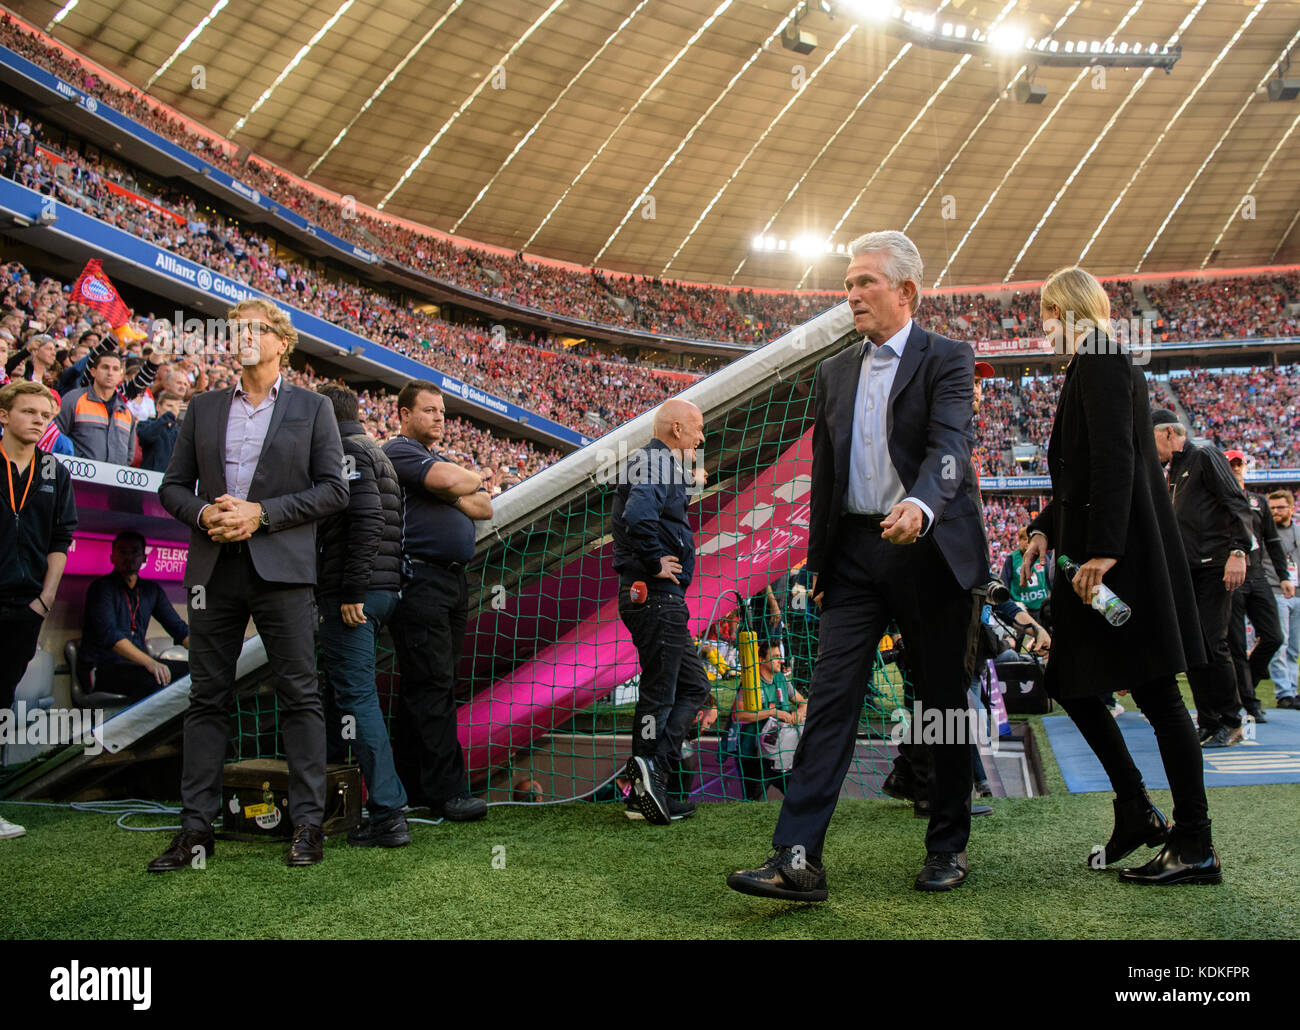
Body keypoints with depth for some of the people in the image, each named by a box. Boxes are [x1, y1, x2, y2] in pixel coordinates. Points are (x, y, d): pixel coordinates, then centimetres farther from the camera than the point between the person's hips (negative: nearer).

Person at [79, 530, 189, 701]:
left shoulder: (151, 590, 15)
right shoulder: (102, 587, -5)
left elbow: (178, 627, 13)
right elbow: (109, 634, -19)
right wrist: (149, 662, -34)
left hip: (138, 662, 6)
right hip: (101, 666, -6)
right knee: (154, 680, -35)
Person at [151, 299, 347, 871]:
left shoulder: (312, 409, 6)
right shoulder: (203, 409, 15)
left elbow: (333, 489, -1)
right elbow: (173, 486, 15)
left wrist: (261, 513, -11)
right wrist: (204, 514, -7)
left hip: (282, 567, -3)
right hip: (214, 567, 4)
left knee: (299, 696, -1)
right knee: (207, 698, 7)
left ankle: (307, 823, 7)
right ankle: (196, 828, 15)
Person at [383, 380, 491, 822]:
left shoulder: (443, 459, 25)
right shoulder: (399, 450, -2)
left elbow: (485, 508, 16)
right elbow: (448, 480, -18)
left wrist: (453, 492, -2)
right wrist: (473, 479, 4)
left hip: (453, 582, 9)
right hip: (420, 581, -9)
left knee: (437, 684, 10)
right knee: (431, 685, -9)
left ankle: (416, 785, 17)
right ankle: (447, 790, -7)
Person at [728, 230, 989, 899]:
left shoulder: (947, 360, -2)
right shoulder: (834, 372, 14)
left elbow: (950, 446, -19)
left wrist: (919, 505, -39)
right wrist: (818, 561, 14)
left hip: (932, 550, -4)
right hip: (855, 553, 4)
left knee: (944, 702, 8)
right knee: (830, 699, -4)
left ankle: (948, 846, 24)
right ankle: (798, 858, -5)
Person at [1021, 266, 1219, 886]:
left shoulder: (1099, 362, -10)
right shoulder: (1101, 364, 20)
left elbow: (1114, 462, -21)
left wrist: (1103, 550, -25)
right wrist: (1046, 529, 15)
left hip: (1122, 555, -10)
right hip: (1100, 549, 10)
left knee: (1154, 693, -3)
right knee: (1069, 681, 13)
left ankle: (1195, 847, 7)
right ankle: (1136, 814, 22)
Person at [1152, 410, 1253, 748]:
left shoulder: (1205, 456, -3)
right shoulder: (1173, 472, 22)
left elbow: (1237, 504, -12)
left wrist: (1238, 551, -22)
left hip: (1213, 567, -8)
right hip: (1187, 571, 8)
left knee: (1212, 643, -11)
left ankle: (1230, 724, 1)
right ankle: (1208, 723, 11)